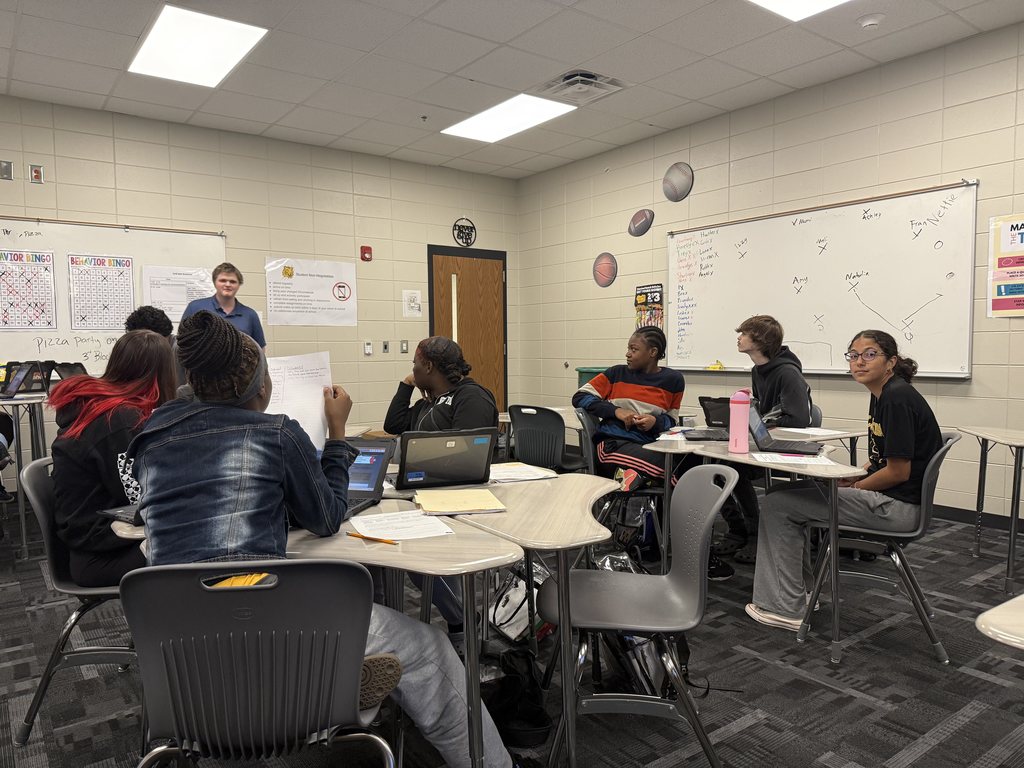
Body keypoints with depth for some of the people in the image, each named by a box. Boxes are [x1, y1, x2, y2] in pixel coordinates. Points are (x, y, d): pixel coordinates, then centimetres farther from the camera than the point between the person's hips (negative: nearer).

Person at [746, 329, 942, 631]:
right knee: (786, 491, 18)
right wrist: (853, 478, 5)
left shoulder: (897, 399, -20)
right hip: (885, 499, 10)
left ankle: (786, 608, 1)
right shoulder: (881, 396, 10)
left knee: (777, 505, -9)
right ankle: (798, 589, 25)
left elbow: (898, 472, -20)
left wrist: (855, 487, -7)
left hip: (896, 506, -10)